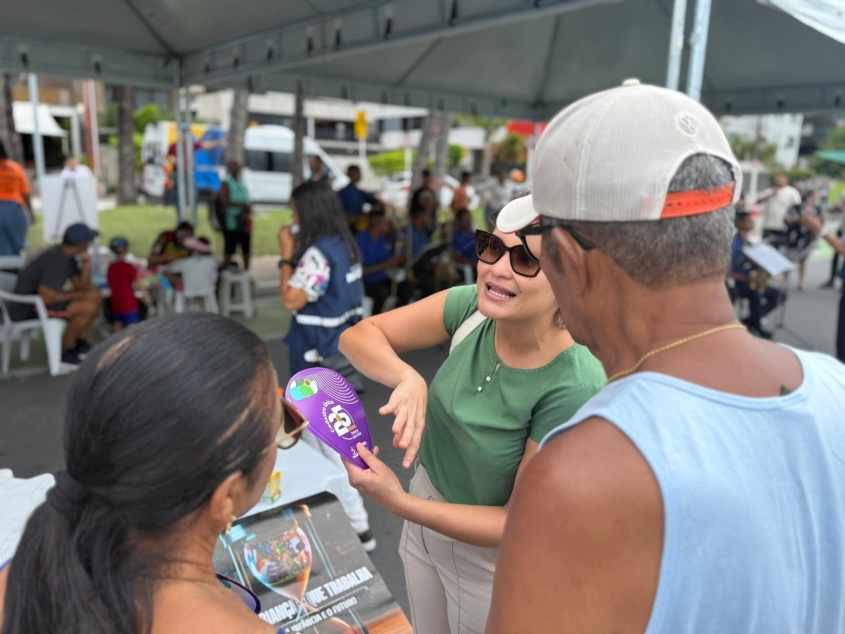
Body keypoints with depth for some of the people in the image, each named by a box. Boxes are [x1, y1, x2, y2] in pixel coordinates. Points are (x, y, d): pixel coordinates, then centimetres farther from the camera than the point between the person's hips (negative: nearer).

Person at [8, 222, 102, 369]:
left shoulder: (68, 256, 3)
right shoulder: (56, 260, -26)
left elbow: (82, 287, 7)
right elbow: (47, 297, -31)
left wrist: (86, 264, -8)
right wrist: (77, 294, -17)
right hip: (28, 309, -10)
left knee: (95, 296, 8)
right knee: (88, 307, -22)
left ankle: (81, 344, 13)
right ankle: (65, 352, -6)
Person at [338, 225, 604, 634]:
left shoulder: (575, 389, -32)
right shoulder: (473, 306, -20)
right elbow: (358, 336, -15)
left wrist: (398, 503, -30)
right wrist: (408, 378, -35)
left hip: (488, 554, -4)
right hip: (424, 516, 5)